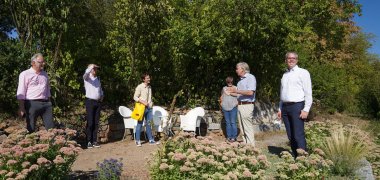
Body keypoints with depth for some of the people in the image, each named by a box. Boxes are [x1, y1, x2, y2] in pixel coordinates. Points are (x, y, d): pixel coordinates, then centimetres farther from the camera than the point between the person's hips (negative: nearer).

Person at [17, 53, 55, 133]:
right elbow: (21, 93, -5)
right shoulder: (25, 74, -1)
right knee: (31, 129, 2)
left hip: (45, 103, 5)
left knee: (51, 127, 4)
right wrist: (21, 108, -11)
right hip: (32, 104, -5)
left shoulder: (44, 74, 16)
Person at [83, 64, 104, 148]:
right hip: (90, 101, -5)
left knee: (96, 123, 6)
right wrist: (91, 66, -20)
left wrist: (102, 95, 13)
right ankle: (89, 141, -2)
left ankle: (94, 141, 11)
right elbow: (85, 75, -26)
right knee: (90, 123, -7)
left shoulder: (98, 78, 17)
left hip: (98, 102, 5)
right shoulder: (87, 78, 0)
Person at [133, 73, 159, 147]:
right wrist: (143, 102, -18)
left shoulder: (149, 87, 12)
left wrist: (151, 103, 7)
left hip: (149, 108, 6)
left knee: (148, 124, 10)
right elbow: (135, 97, -11)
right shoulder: (139, 87, -9)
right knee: (140, 124, 2)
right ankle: (137, 141, 11)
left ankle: (151, 140, 15)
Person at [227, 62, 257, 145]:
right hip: (240, 106, 9)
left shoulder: (251, 77, -7)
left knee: (248, 129, -7)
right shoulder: (241, 80, 19)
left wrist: (236, 91, -17)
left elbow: (250, 92, -19)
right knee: (243, 129, 10)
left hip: (247, 106, -9)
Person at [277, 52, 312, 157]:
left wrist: (306, 109, -13)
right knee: (290, 136, 7)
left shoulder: (303, 73, 1)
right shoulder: (285, 75, 19)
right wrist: (280, 109, 16)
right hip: (285, 107, 6)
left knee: (298, 136, -11)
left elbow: (308, 93, -5)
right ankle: (295, 157, 14)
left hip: (297, 106, -6)